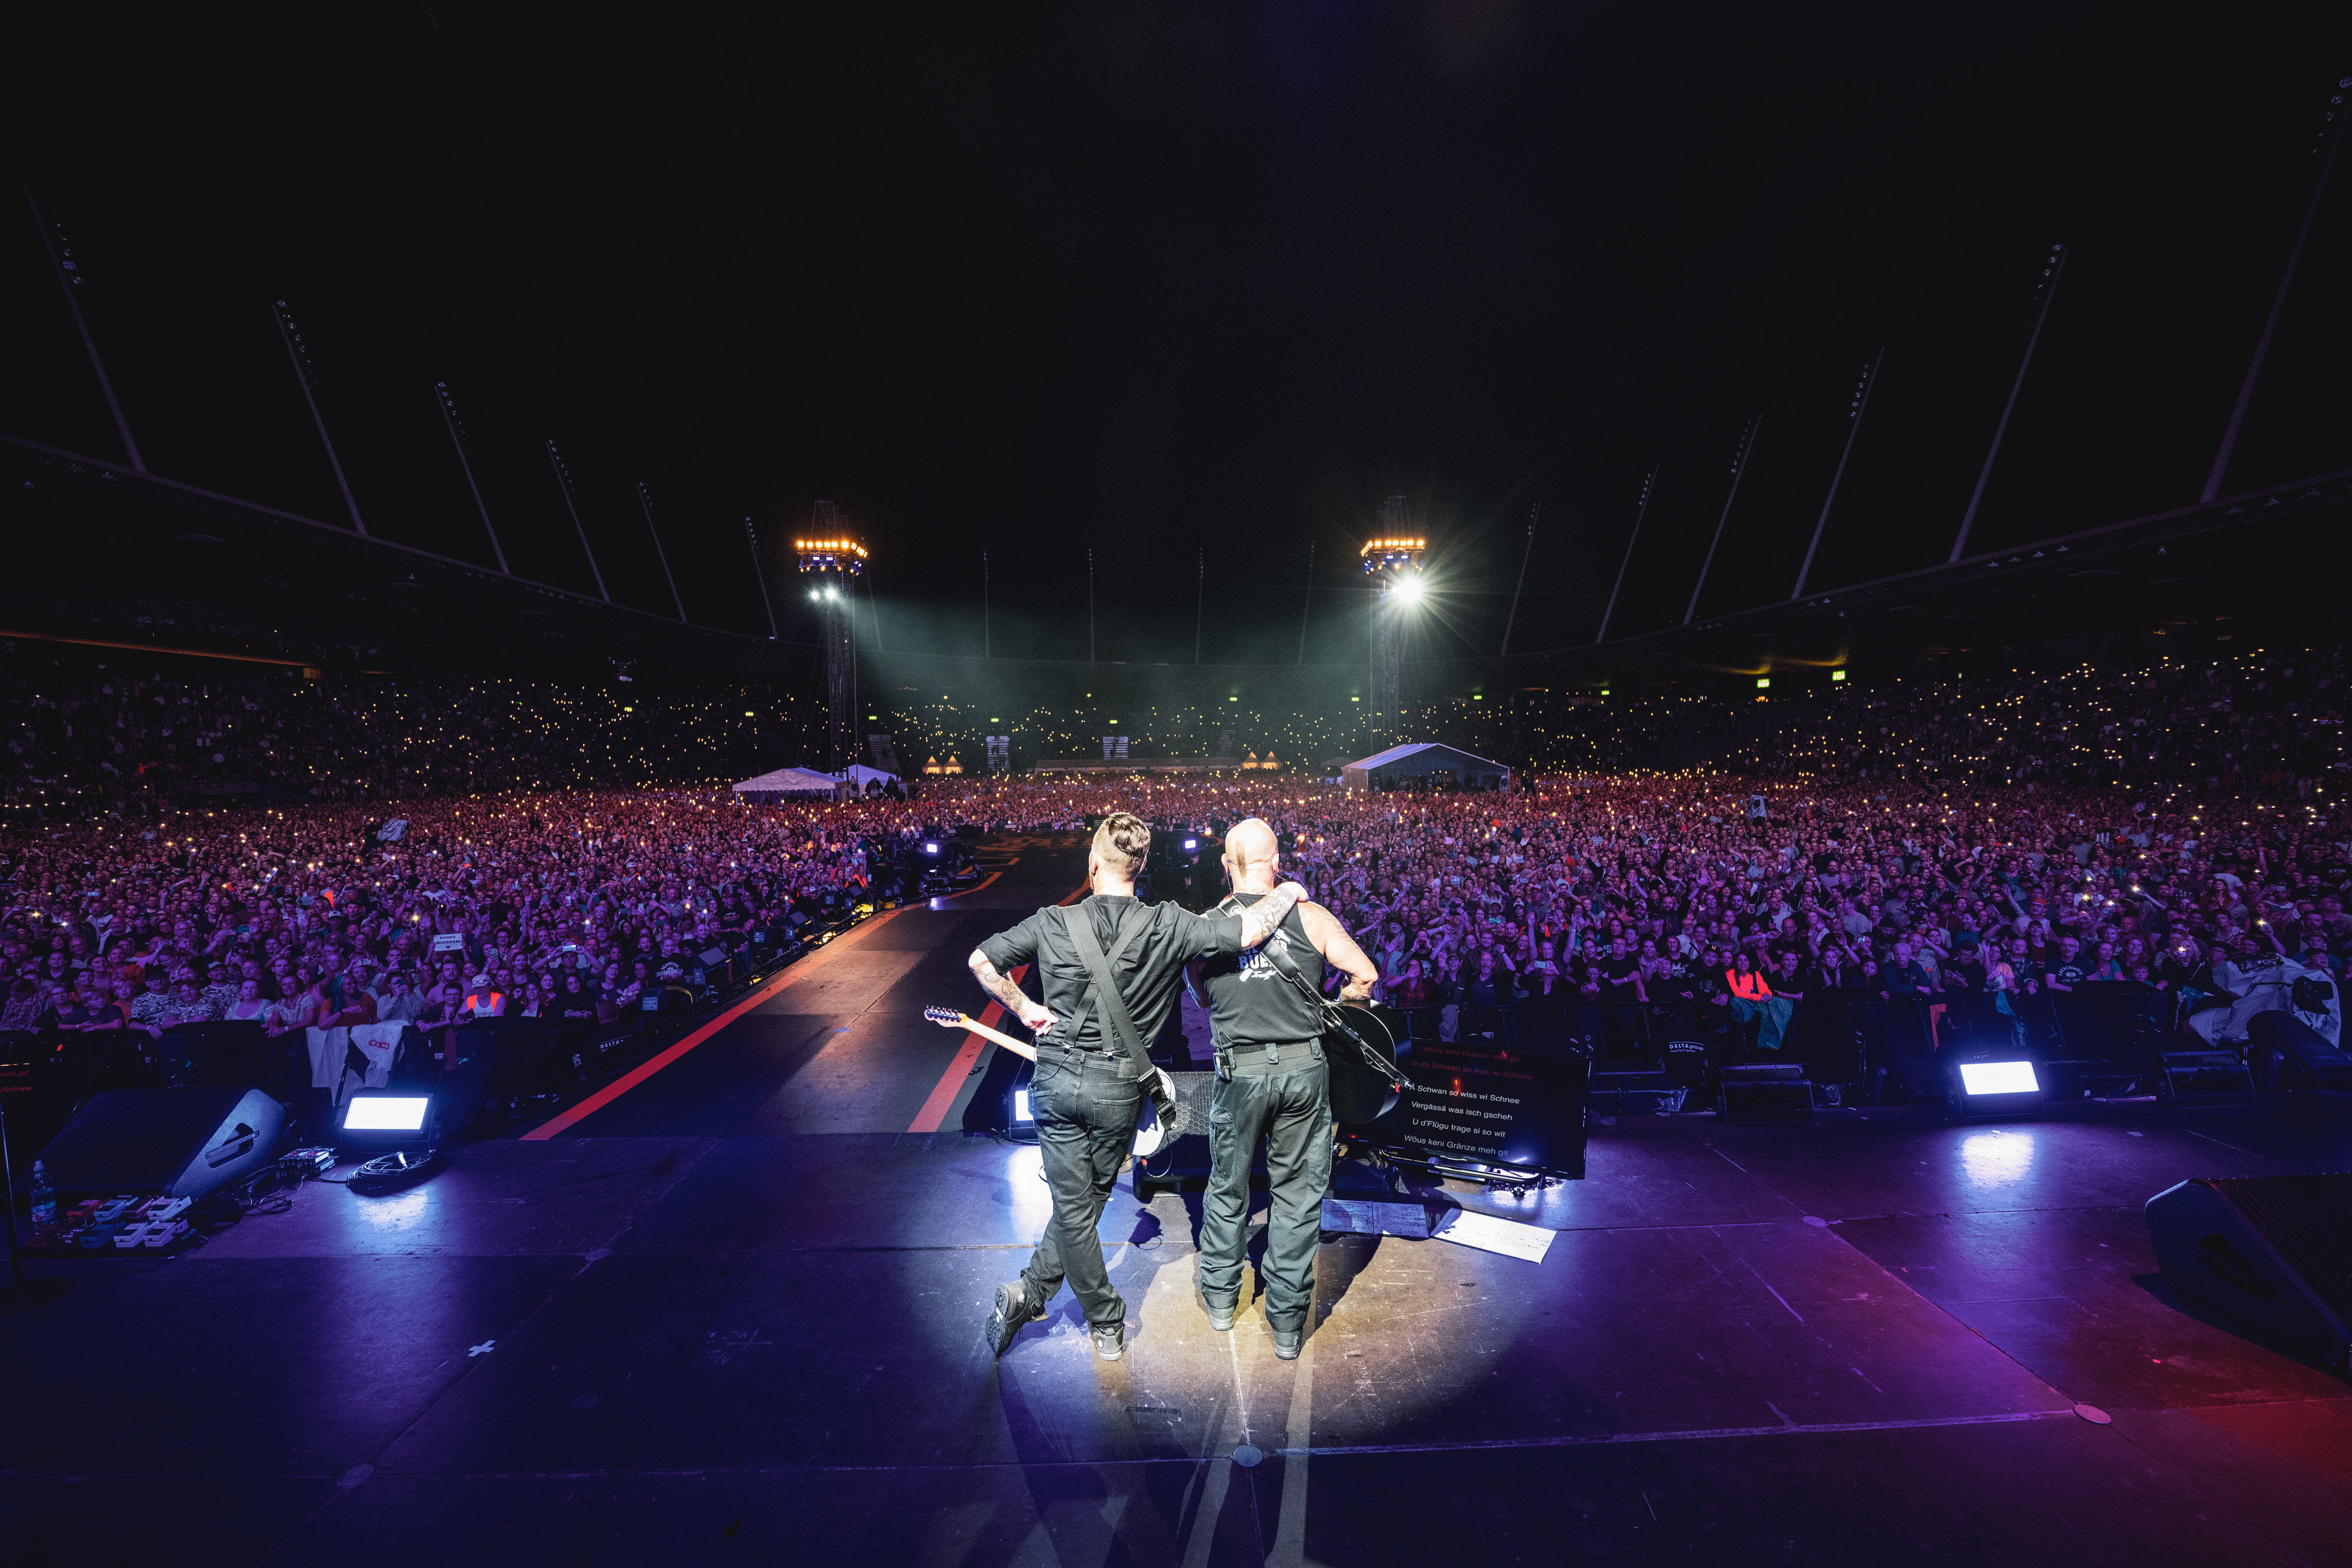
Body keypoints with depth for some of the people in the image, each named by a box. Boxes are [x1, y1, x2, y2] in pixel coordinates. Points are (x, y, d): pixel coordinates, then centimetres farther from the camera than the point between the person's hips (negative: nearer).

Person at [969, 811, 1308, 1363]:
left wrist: (1024, 1008, 11)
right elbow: (1246, 934, -18)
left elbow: (980, 961, 1)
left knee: (1073, 1205, 15)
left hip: (1056, 1076, 1)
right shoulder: (1167, 925, -13)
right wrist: (1287, 893, -1)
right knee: (1088, 1198, 22)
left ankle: (1107, 1325, 27)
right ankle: (1032, 1291, 29)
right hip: (1119, 1086, -1)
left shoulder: (1053, 923, -7)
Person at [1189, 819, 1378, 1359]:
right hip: (1305, 1067, 0)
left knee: (1227, 1186, 20)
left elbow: (1204, 999, 7)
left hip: (1240, 1071, 1)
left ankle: (1220, 1298, 39)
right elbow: (1365, 975, -6)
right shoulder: (1308, 916, -7)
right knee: (1298, 1192, 13)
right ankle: (1287, 1324, 24)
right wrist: (1330, 1008, 12)